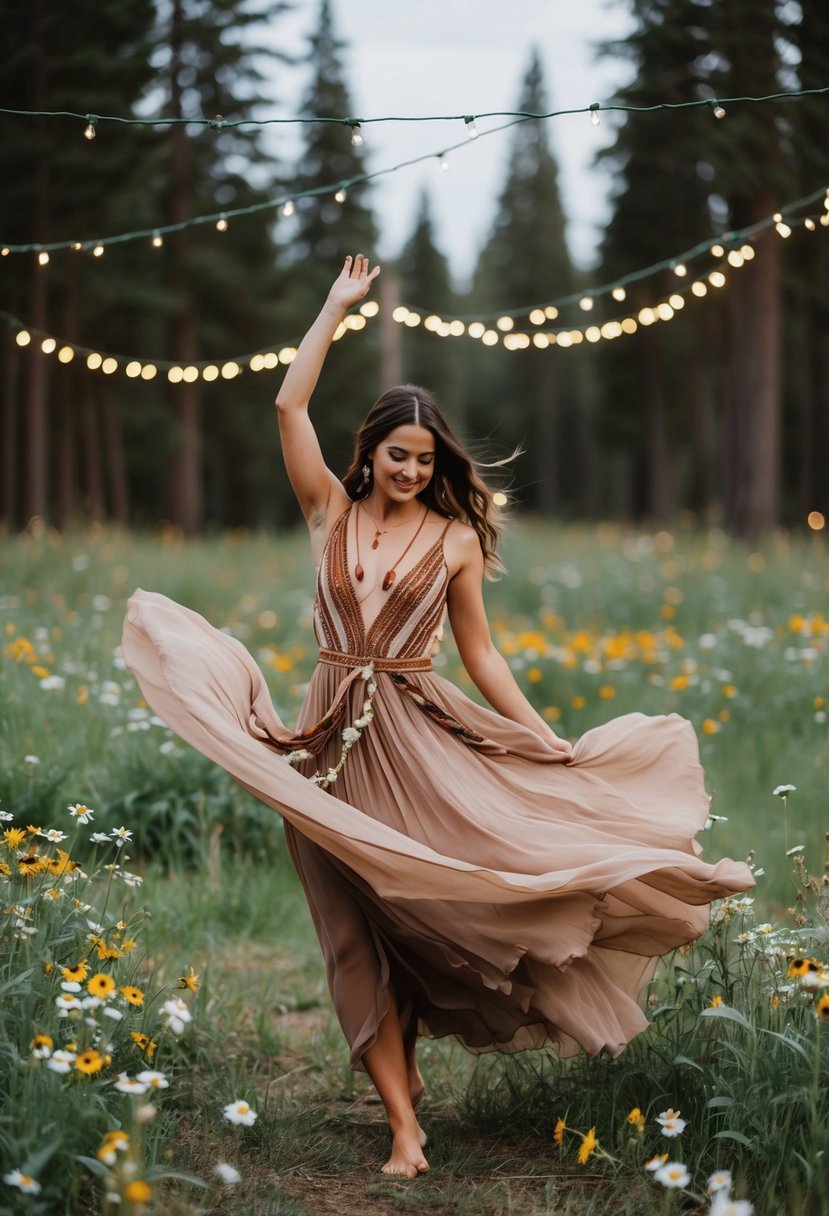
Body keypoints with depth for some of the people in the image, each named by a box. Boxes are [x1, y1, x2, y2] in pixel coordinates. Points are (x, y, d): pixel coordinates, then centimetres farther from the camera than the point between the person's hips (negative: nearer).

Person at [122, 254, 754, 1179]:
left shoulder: (455, 539, 3)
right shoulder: (331, 512, 6)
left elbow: (481, 655, 7)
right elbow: (289, 405, -1)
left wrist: (552, 748, 2)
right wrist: (338, 306, 2)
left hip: (419, 741, -1)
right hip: (334, 742, 1)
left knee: (419, 910, -1)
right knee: (359, 927, -1)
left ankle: (404, 1056, 28)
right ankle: (405, 1125, 3)